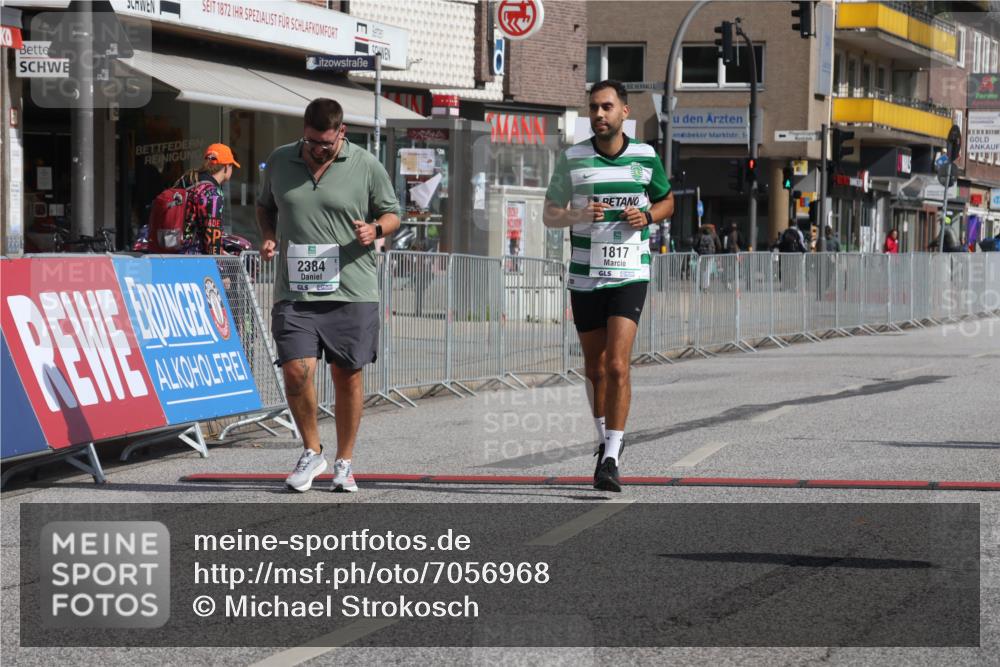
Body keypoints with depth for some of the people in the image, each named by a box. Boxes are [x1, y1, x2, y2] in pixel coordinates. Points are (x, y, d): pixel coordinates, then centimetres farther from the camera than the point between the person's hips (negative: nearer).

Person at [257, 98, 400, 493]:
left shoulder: (366, 166, 0)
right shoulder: (279, 161, 7)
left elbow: (392, 213, 9)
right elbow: (265, 206, 23)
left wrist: (375, 229, -13)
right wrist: (268, 236, 3)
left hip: (352, 291, -1)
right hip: (294, 292, 1)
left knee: (347, 376, 4)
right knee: (296, 371, -11)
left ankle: (344, 462, 19)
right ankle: (311, 452, 12)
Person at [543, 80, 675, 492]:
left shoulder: (646, 157, 1)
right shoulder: (571, 159, 1)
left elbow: (666, 200, 17)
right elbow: (549, 215, 6)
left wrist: (646, 217, -5)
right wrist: (579, 215, -15)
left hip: (629, 276, -2)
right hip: (584, 277, 2)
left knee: (617, 366, -15)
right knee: (595, 368, 12)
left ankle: (611, 459, -14)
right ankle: (604, 440, 35)